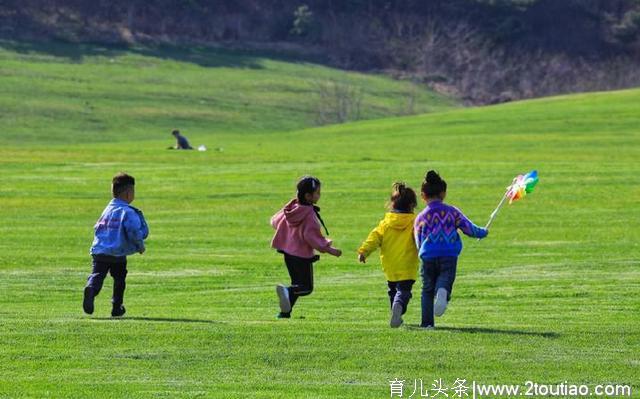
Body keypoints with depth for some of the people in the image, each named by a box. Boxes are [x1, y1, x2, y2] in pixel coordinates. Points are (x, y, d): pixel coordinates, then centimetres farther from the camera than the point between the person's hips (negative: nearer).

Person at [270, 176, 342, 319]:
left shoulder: (291, 208, 3)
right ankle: (287, 291, -27)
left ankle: (285, 312, 13)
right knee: (306, 287, 0)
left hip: (288, 252, 8)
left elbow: (275, 221, 16)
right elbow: (311, 236, -25)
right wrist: (328, 249, -19)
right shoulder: (309, 214, -21)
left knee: (297, 284, 19)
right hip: (303, 256, -8)